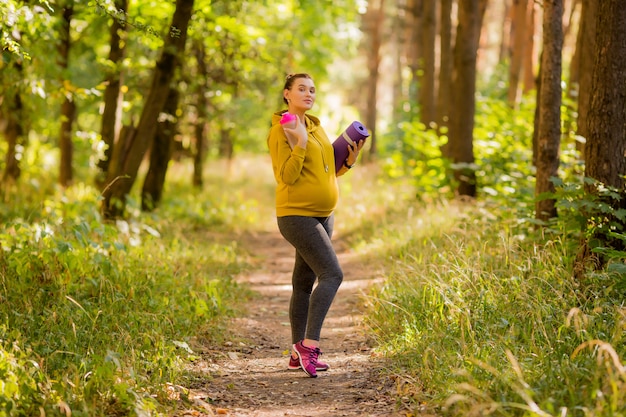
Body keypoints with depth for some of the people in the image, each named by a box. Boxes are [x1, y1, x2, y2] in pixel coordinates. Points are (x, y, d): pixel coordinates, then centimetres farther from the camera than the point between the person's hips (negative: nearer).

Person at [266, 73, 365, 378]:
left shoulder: (316, 127, 15)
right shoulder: (280, 131, -10)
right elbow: (286, 177, -18)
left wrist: (349, 160, 5)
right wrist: (300, 144, -26)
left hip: (323, 216, 8)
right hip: (296, 215, -8)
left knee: (304, 283, 10)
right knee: (332, 274, -19)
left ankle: (298, 355, 15)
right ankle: (309, 344, -20)